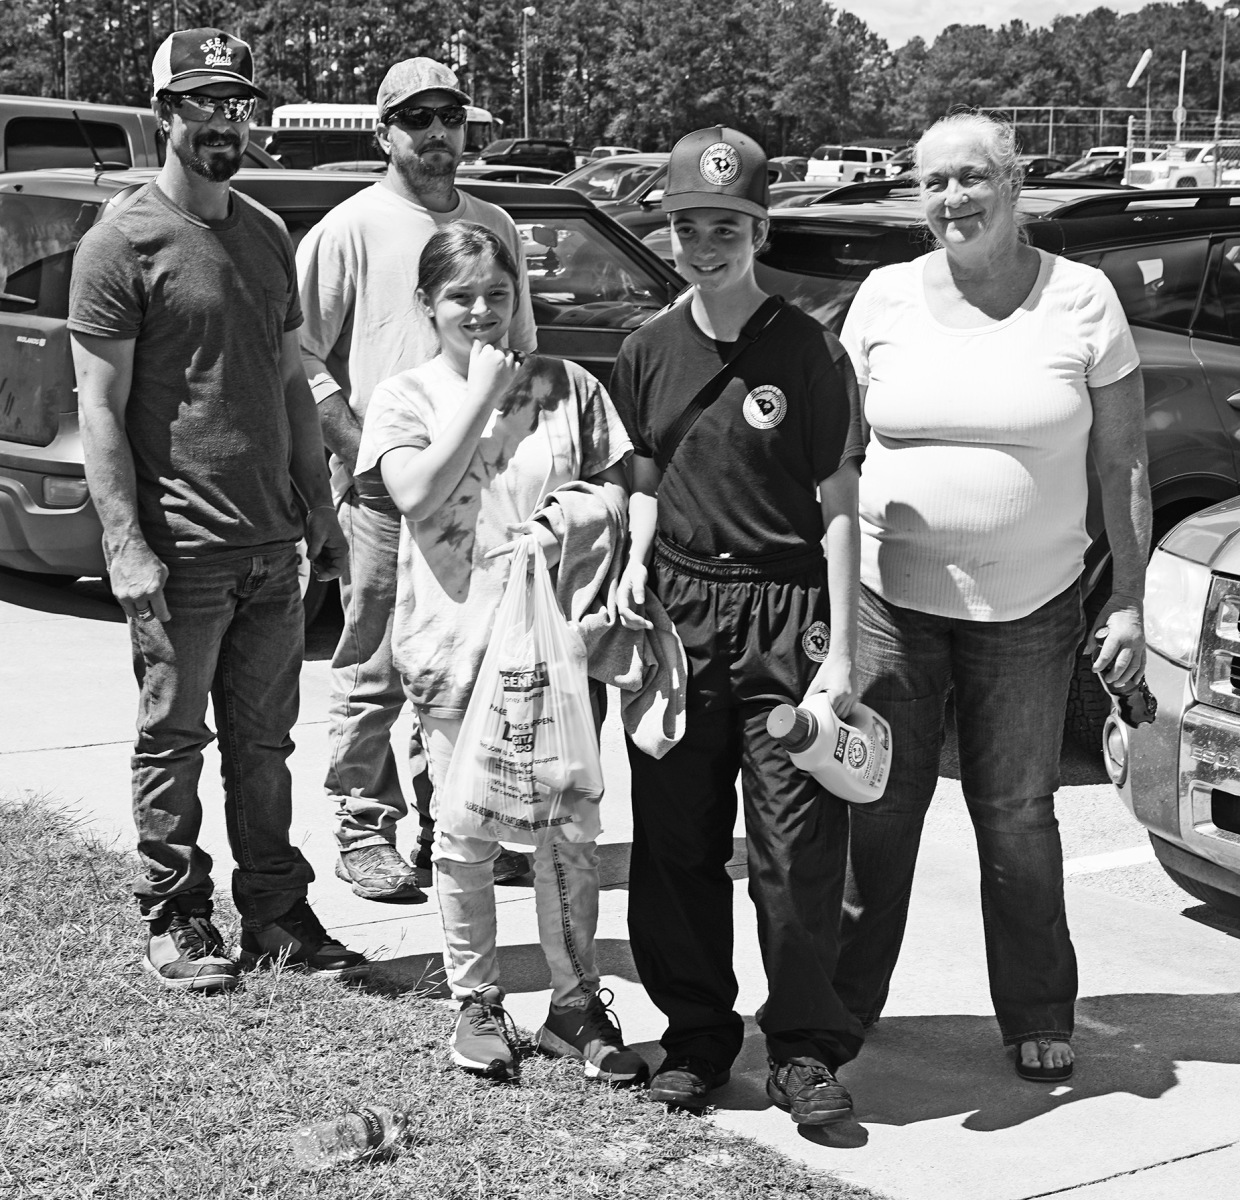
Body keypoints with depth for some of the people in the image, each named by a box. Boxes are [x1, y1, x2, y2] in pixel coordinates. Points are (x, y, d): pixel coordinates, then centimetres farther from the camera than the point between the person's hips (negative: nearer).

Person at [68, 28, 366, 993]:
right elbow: (100, 409, -10)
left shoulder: (267, 237, 14)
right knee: (174, 740, 4)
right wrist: (126, 542, -16)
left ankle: (275, 911, 22)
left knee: (264, 741, 12)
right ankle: (175, 922, 16)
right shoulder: (122, 245, -6)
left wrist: (319, 507, 15)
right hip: (180, 551, -6)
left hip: (273, 547, 6)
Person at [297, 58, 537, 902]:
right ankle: (364, 831, 10)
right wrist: (365, 448, -12)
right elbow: (301, 356, -6)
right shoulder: (351, 230, -2)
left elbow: (521, 350, 22)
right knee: (375, 675, -1)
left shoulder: (495, 226, 15)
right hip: (385, 493, -5)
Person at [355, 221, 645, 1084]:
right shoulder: (405, 398, 1)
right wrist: (480, 393, -11)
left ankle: (576, 1003, 19)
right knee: (465, 833, 6)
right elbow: (417, 495, -15)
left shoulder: (567, 388, 5)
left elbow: (618, 485, 9)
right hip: (455, 640, -1)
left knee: (568, 830, 6)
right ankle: (478, 1002, 22)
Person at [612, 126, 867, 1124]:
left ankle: (805, 1048, 11)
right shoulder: (651, 351, 8)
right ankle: (696, 1033, 23)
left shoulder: (810, 353, -5)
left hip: (785, 611, -4)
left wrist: (840, 652, -9)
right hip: (677, 611, 4)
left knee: (799, 847, -3)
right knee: (676, 844, 8)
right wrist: (636, 557, 0)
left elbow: (839, 510, -4)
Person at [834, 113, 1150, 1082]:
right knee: (874, 807, 4)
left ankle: (1039, 1015, 22)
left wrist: (1129, 601, -1)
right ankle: (844, 1000, 20)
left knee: (1017, 816, 6)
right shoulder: (887, 297, 3)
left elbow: (1124, 463, 2)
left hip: (1029, 606, -1)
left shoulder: (1082, 300, -1)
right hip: (890, 598, 1)